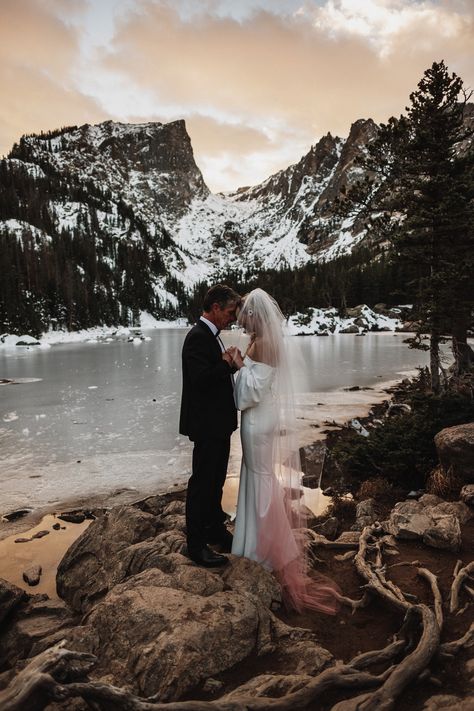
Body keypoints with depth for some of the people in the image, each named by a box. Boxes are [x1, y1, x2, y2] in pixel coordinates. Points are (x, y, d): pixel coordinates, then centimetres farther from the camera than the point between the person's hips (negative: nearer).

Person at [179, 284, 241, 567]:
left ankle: (215, 528, 38)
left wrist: (230, 362, 4)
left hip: (219, 423, 10)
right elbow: (200, 379, -28)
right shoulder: (198, 337, -19)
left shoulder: (211, 336, 12)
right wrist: (228, 362, -20)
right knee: (202, 483, 2)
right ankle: (196, 544, 16)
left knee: (216, 480, 21)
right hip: (207, 424, -10)